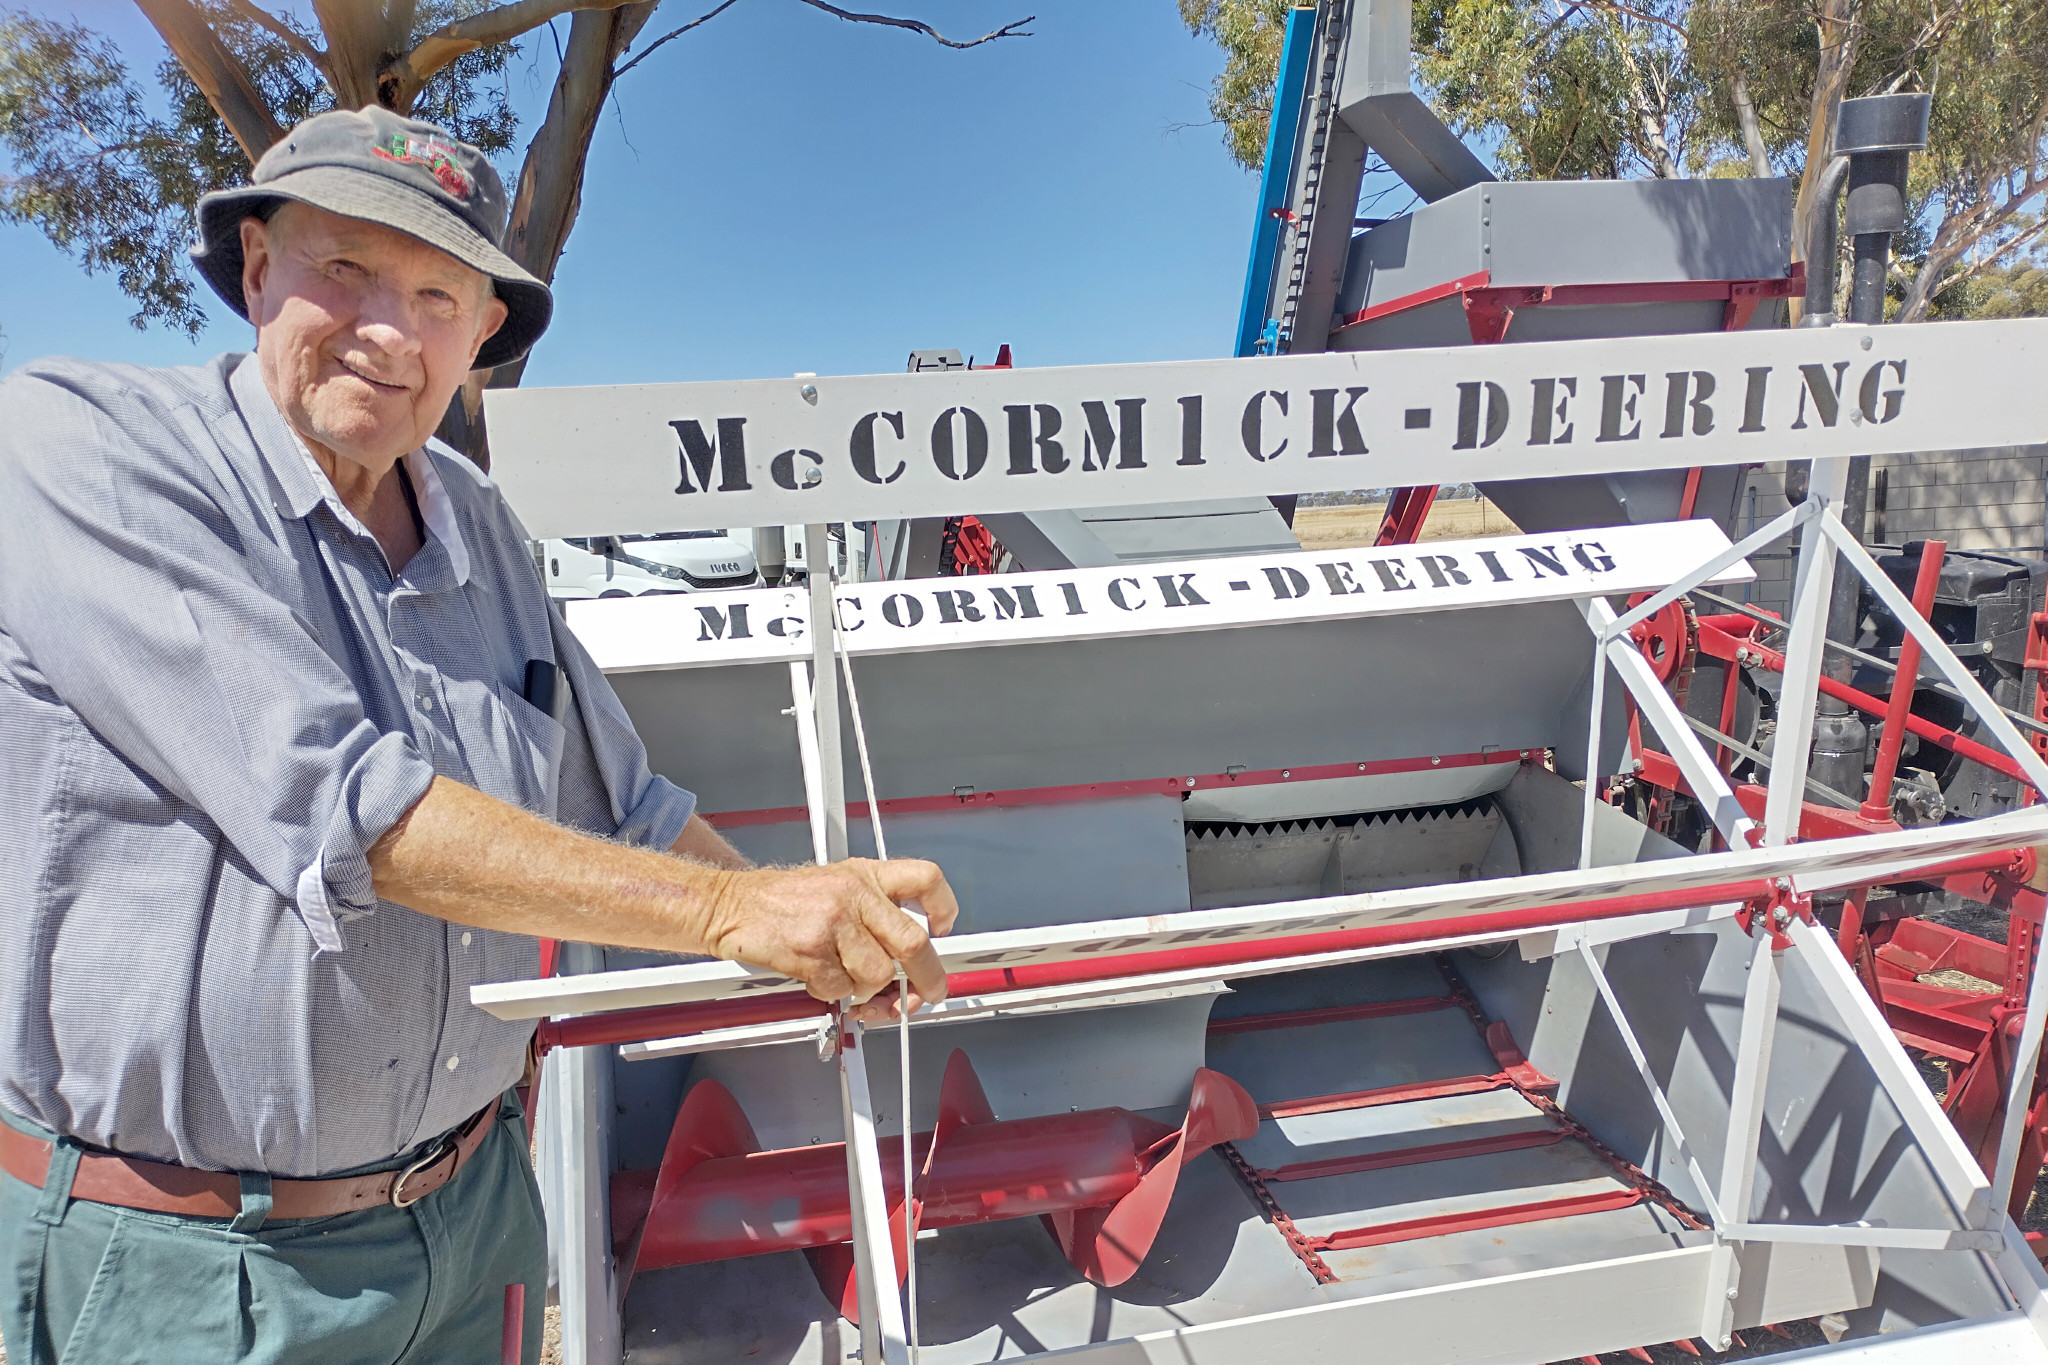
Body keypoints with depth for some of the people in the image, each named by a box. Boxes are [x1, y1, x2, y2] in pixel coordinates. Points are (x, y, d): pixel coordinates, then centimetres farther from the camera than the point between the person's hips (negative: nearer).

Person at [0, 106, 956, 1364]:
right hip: (185, 1264, -5)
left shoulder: (478, 525, 3)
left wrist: (820, 940, -2)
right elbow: (332, 806, -27)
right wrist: (726, 910, -27)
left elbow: (617, 802, 10)